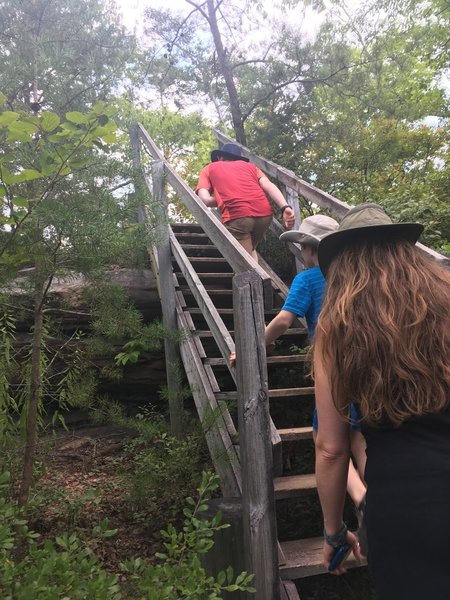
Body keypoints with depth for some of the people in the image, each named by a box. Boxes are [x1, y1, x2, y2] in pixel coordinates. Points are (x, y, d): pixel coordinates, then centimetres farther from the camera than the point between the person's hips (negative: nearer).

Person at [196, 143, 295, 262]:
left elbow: (204, 199, 8)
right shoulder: (249, 165, 31)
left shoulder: (209, 169, 25)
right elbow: (268, 185, 12)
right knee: (249, 250, 29)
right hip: (265, 213, 4)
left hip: (236, 216, -4)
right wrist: (285, 208, -2)